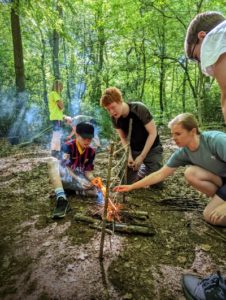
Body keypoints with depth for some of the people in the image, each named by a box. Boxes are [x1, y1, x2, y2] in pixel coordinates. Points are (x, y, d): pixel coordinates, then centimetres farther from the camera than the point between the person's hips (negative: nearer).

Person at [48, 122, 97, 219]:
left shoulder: (91, 152, 1)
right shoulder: (68, 146, -12)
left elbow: (88, 172, 4)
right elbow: (65, 167, -17)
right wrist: (79, 180, -28)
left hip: (80, 180, 3)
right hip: (65, 177, -3)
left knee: (94, 191, -26)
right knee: (53, 161, -34)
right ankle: (61, 198, -46)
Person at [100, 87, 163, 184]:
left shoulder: (139, 109, -27)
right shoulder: (115, 118, -13)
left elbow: (153, 133, -21)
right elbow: (123, 138, -2)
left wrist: (141, 157, -22)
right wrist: (129, 155, -18)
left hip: (151, 149, -3)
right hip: (134, 150, 4)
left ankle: (144, 170, 20)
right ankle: (143, 169, 27)